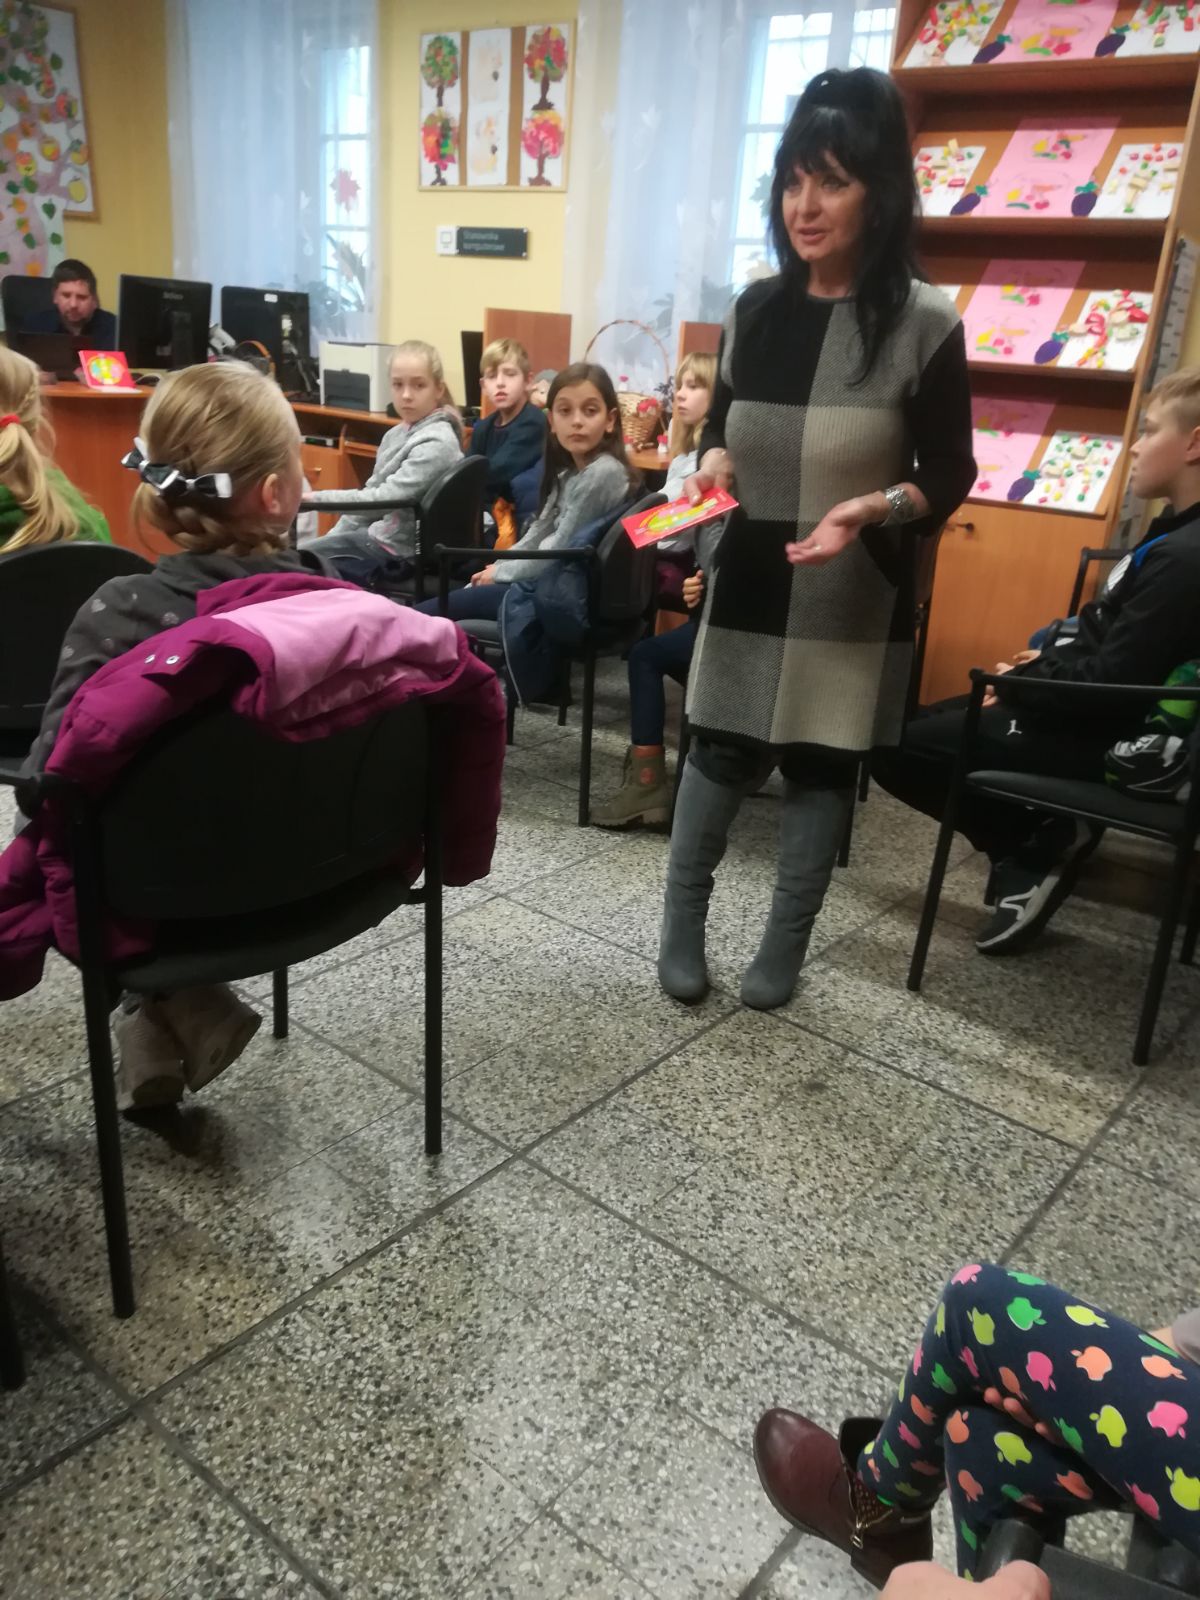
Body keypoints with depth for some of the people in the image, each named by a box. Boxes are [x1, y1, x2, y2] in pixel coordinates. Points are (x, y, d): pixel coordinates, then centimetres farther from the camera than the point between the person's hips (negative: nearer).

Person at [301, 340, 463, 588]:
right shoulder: (397, 434, 8)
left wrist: (316, 499, -23)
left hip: (397, 551, -8)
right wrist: (330, 541, 10)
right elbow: (372, 491, 14)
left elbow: (386, 498, -24)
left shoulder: (436, 443, -19)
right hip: (379, 533, 9)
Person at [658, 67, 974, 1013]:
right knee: (720, 751, 7)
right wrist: (712, 468, -7)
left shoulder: (924, 324, -8)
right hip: (749, 585, 3)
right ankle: (683, 925, 26)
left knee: (821, 766, 8)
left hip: (853, 601, -3)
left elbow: (949, 475, -6)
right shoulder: (755, 311, 5)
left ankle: (785, 946, 25)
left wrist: (868, 511, -25)